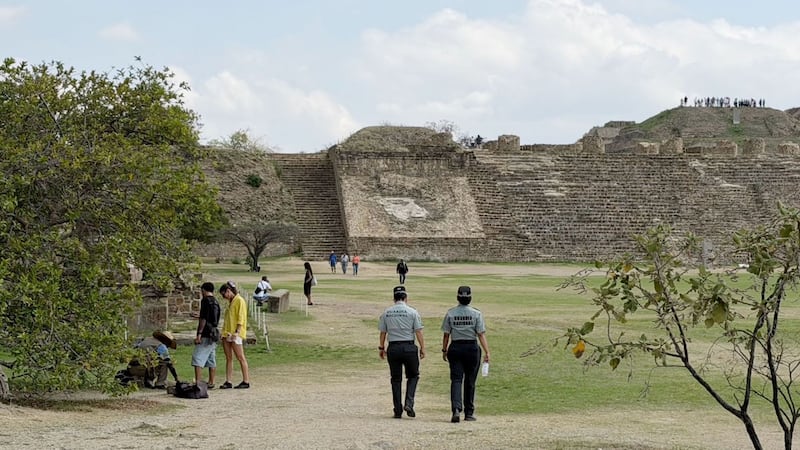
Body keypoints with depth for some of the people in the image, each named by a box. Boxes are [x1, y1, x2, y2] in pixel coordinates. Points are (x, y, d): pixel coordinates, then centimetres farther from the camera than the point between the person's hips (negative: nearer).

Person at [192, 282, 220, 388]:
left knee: (197, 359, -10)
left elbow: (204, 319, -17)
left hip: (206, 335, -9)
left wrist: (199, 334, -17)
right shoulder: (216, 302, 15)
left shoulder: (206, 301, -10)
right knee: (211, 360, 11)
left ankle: (198, 383, -17)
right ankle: (211, 383, 13)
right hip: (214, 334, 9)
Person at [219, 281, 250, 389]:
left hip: (236, 335, -9)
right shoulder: (230, 302, 19)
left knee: (240, 358, -5)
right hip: (227, 334, 9)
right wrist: (224, 332, 18)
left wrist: (237, 332, -22)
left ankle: (246, 381, -2)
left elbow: (241, 318, -15)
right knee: (228, 358, 5)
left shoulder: (239, 301, -7)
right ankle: (228, 382, 5)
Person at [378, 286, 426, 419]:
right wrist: (422, 348, 0)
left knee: (396, 379, 10)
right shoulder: (412, 312, -3)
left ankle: (398, 410, 9)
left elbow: (382, 333, 8)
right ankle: (409, 404, -3)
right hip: (409, 347, -2)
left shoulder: (386, 313, 4)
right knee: (413, 376, 14)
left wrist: (381, 348, 19)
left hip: (393, 348, 2)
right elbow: (418, 332, -5)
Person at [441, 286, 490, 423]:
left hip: (455, 348, 0)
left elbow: (446, 334, 1)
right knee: (470, 381, 10)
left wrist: (444, 350, 11)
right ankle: (469, 413, 17)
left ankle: (456, 409, -22)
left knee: (456, 380, -1)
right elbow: (481, 334, -9)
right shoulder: (476, 313, -4)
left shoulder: (450, 313, -1)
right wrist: (486, 351, -10)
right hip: (472, 348, 0)